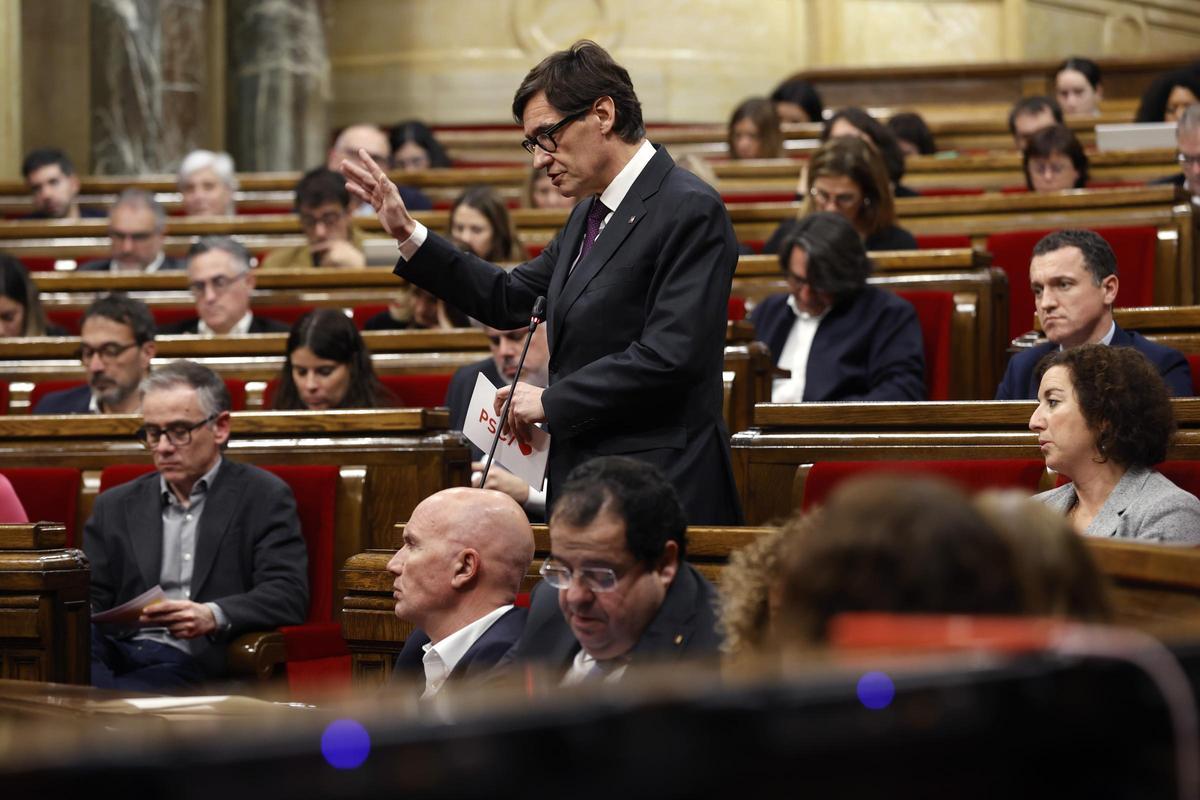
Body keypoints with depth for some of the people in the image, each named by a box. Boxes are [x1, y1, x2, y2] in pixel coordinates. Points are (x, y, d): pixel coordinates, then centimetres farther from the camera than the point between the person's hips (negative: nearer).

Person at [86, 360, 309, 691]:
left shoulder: (265, 498, 9)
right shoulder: (115, 506, 23)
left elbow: (289, 595, -2)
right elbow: (92, 598, 17)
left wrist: (214, 617, -22)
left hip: (200, 661, -4)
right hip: (121, 651, 4)